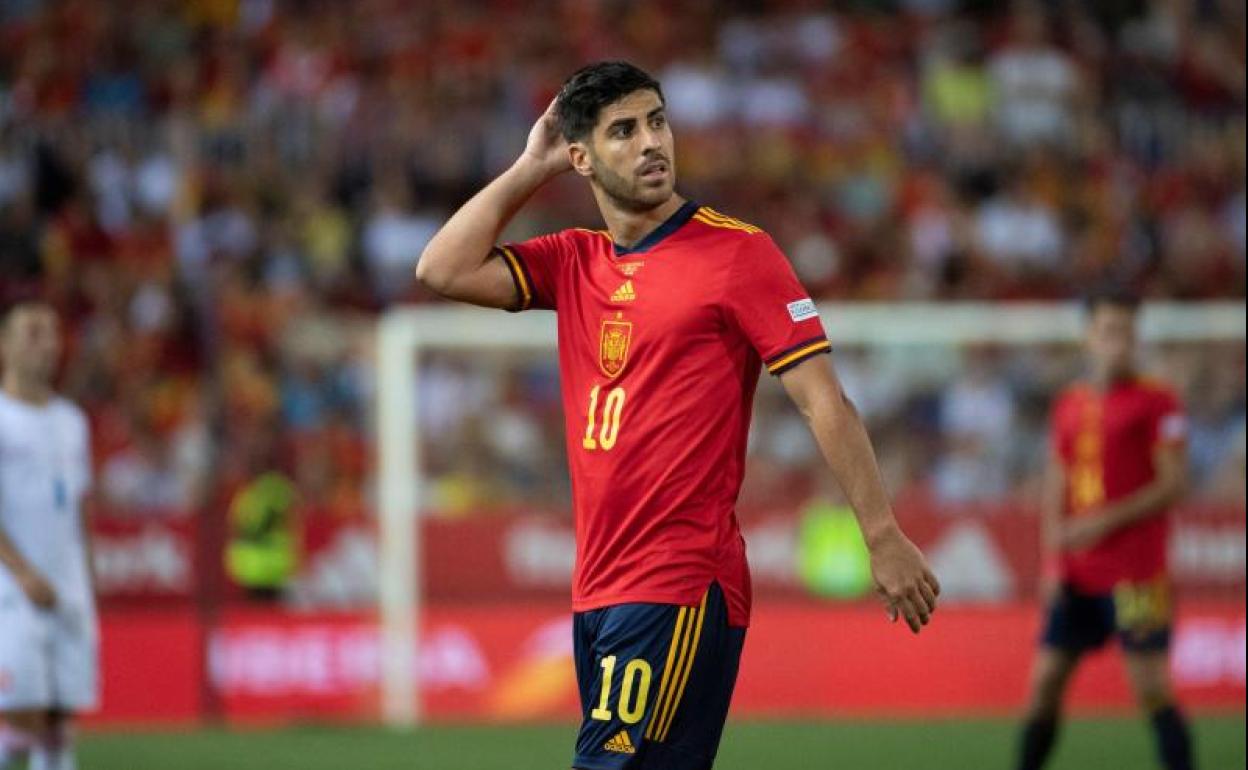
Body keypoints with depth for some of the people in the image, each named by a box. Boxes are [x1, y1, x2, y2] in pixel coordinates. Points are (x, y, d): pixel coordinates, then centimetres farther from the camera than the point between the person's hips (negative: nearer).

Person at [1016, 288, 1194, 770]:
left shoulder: (1157, 402, -4)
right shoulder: (1069, 405, 13)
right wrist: (1053, 563, 6)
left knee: (1150, 687, -7)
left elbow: (1173, 483, -9)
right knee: (1045, 681, 4)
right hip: (1075, 576, 6)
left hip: (1134, 575, -6)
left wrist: (1106, 521, -16)